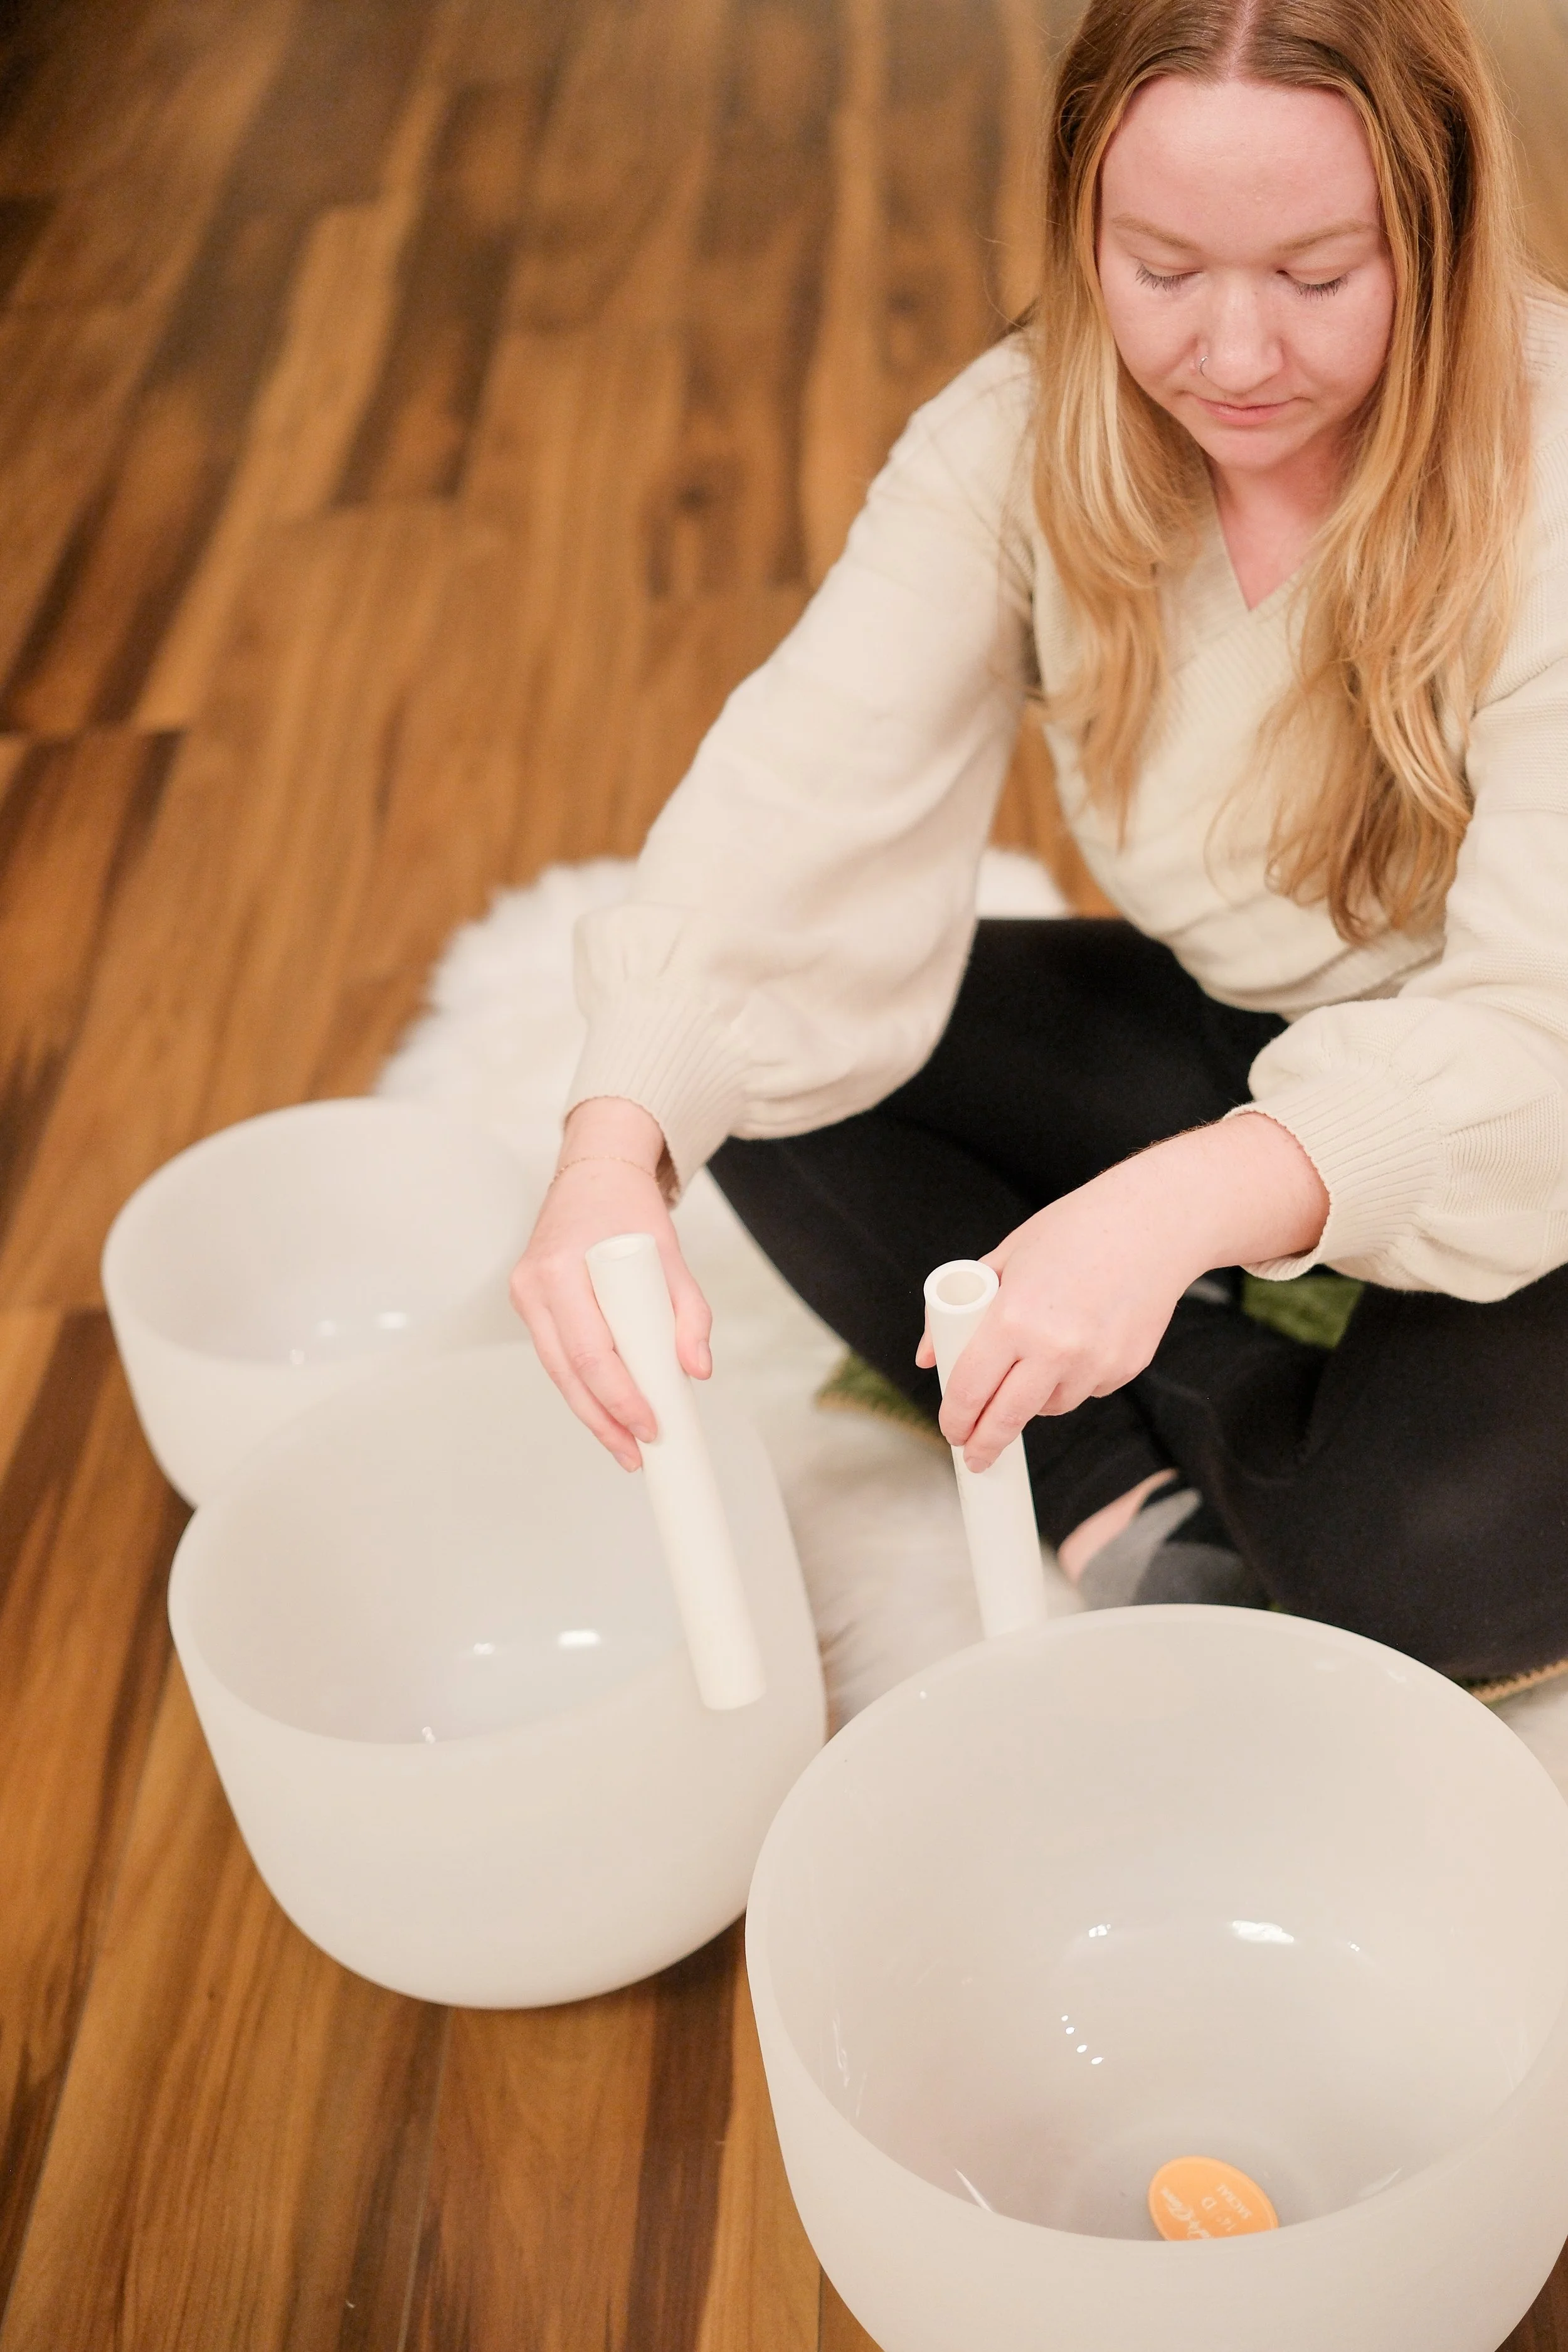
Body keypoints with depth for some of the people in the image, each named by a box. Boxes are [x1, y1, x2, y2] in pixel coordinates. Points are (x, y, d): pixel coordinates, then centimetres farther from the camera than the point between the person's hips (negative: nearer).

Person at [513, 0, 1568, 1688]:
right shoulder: (1024, 439, -13)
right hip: (1223, 1036, 5)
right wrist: (617, 1147, -42)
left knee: (1424, 1549, -32)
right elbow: (804, 802, -23)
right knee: (760, 1076, -12)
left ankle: (1170, 1413, 2)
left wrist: (1178, 1205, -51)